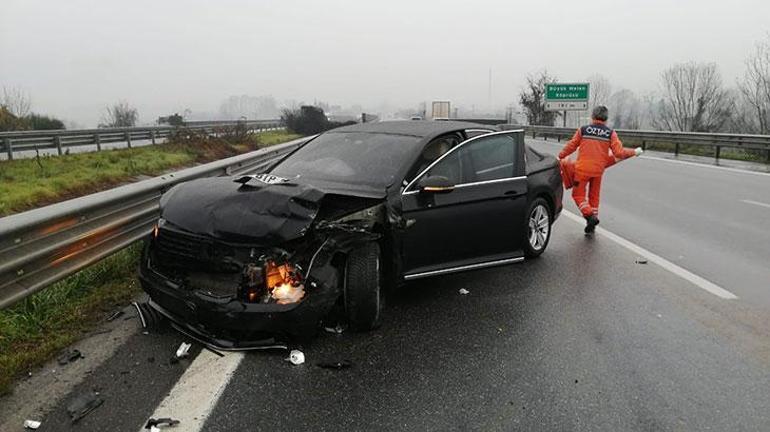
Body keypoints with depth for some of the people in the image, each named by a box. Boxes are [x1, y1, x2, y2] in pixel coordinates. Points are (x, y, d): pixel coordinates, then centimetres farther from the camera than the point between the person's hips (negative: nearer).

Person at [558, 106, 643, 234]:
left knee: (578, 194, 8)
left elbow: (571, 146, 5)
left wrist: (560, 156, 21)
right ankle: (591, 226, 21)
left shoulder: (583, 130, -2)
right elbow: (619, 153, -4)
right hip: (598, 170, 3)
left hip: (583, 168, -3)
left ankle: (590, 215, -13)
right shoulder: (610, 133, 0)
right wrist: (634, 152, 12)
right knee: (594, 196, 16)